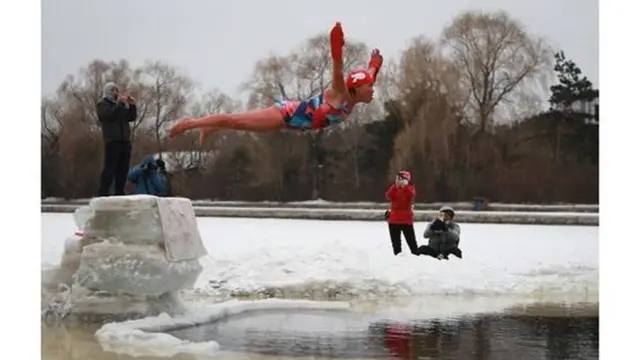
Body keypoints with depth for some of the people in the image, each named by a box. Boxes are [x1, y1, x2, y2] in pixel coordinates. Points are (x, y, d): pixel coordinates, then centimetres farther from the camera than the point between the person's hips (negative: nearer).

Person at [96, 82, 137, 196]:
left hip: (125, 140, 7)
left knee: (123, 169, 2)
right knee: (109, 168, -14)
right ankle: (102, 194, -17)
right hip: (112, 140, -7)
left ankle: (119, 193, 3)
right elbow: (110, 115, -15)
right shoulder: (102, 104, 6)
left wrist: (132, 105, 2)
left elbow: (131, 117, 16)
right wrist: (121, 103, -15)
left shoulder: (119, 103, 25)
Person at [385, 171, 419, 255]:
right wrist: (395, 186, -20)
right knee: (396, 242, 9)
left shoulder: (410, 188, 1)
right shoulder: (394, 188, 8)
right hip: (394, 219, 4)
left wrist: (405, 186, -26)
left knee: (411, 241, -5)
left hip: (406, 219, -4)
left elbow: (412, 195, -21)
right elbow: (389, 197, -12)